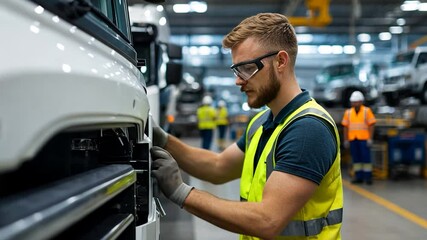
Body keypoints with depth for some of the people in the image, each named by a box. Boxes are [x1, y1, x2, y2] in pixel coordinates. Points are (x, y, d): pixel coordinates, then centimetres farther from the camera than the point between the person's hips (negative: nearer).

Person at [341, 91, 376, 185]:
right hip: (352, 139, 3)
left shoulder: (367, 111, 0)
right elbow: (345, 127, 8)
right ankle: (358, 177, 10)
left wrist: (370, 139, -9)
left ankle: (368, 177, 2)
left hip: (364, 139, -3)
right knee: (356, 158, 5)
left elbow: (371, 125, -3)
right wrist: (345, 140, 3)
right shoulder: (348, 112, 9)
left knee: (366, 158, -3)